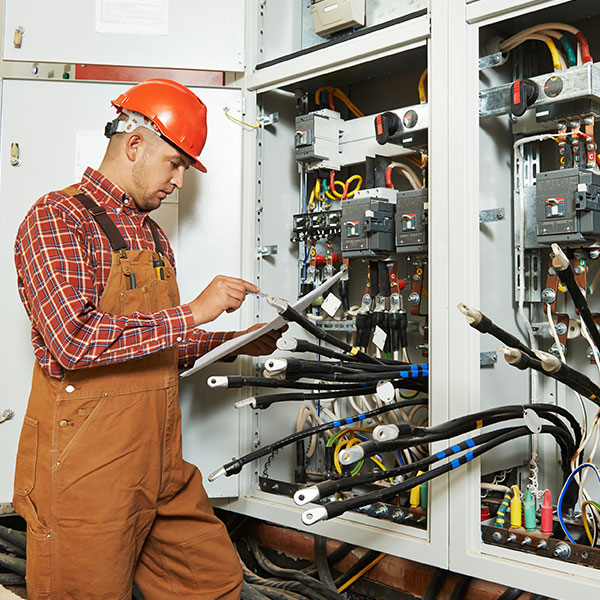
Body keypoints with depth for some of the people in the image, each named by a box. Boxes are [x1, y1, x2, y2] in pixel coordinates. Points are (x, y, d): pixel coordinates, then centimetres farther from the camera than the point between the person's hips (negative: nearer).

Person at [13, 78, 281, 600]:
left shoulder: (153, 235, 17)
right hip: (86, 472, -7)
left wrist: (237, 342, 9)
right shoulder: (56, 219, -9)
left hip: (160, 466, 8)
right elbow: (75, 340, -24)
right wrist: (192, 313, -21)